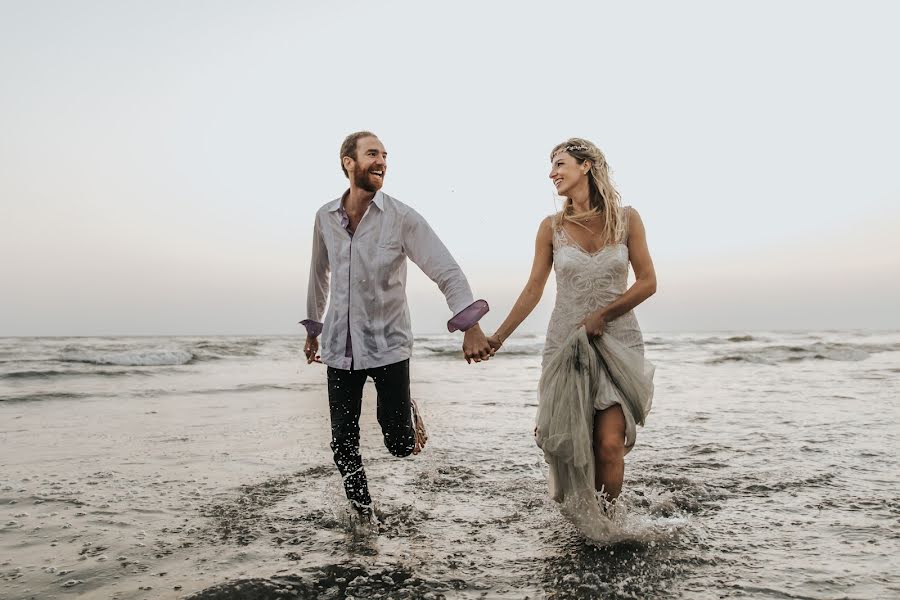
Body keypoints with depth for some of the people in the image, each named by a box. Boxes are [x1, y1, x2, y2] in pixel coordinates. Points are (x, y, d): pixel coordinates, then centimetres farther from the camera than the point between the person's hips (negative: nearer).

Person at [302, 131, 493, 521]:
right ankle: (362, 513, 29)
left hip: (388, 345, -3)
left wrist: (470, 325, -27)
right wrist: (313, 330, 24)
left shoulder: (402, 218, -8)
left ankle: (407, 412, 34)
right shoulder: (325, 217, 4)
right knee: (343, 444, 5)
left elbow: (446, 271, -14)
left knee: (399, 445, -2)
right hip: (340, 347, 3)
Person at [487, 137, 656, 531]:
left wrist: (601, 315, -11)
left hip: (618, 341, -1)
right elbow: (533, 290, 4)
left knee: (610, 443, -11)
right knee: (569, 442, 4)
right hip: (565, 343, 1)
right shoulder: (552, 227, 2)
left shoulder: (626, 218, 0)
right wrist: (498, 337, -1)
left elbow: (647, 283, -1)